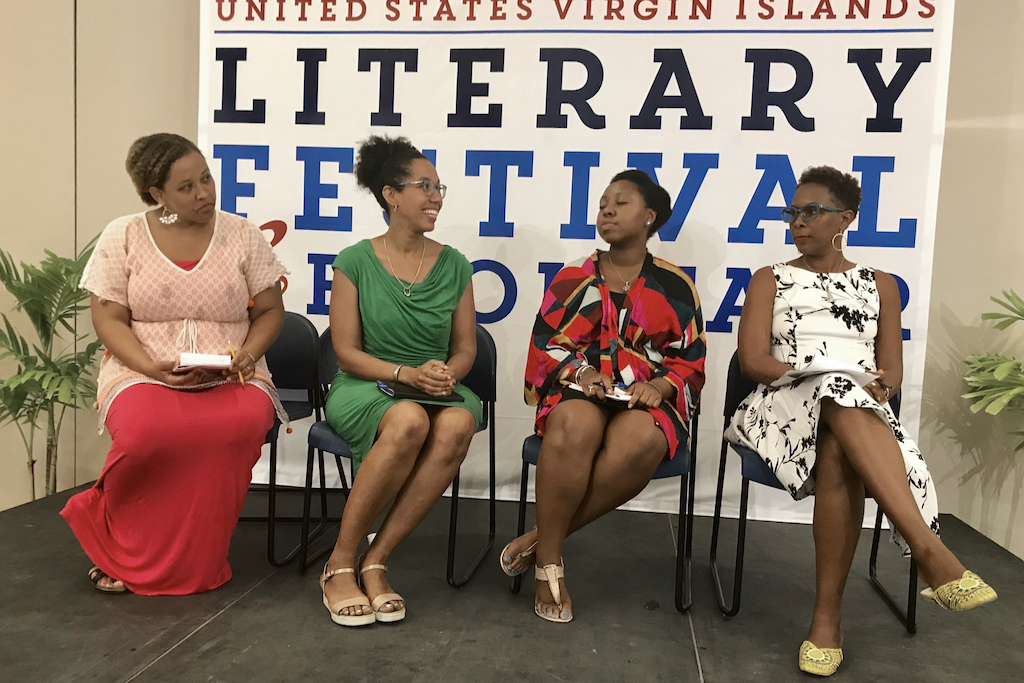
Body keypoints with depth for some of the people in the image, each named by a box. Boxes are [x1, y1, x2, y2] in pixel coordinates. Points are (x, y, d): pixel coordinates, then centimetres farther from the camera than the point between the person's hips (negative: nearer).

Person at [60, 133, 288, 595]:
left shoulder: (242, 235, 8)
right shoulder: (123, 237, 6)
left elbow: (270, 311, 11)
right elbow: (108, 318, 2)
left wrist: (247, 355, -8)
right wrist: (152, 367, -15)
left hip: (230, 378, 1)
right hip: (143, 372, 0)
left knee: (245, 423, -35)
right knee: (145, 429, -36)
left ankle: (191, 565, -14)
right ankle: (122, 548, -3)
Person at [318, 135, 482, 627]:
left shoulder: (453, 265, 7)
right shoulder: (356, 262, -2)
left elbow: (465, 347, 10)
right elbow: (347, 351, -3)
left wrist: (447, 375, -12)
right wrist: (406, 374, -18)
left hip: (437, 390, 3)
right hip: (362, 387, -3)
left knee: (458, 423, -34)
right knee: (409, 421, -38)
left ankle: (375, 561, -21)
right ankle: (340, 563, -18)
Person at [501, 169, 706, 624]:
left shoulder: (675, 286, 12)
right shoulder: (573, 278, 14)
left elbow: (691, 360, 10)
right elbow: (545, 344, 11)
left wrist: (658, 386, -11)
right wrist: (581, 371, -9)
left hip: (649, 398, 0)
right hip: (579, 388, 0)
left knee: (640, 442, -37)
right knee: (577, 427, -37)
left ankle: (542, 536, -22)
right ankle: (548, 563, -24)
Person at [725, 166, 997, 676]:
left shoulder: (880, 285, 21)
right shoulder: (770, 280, 15)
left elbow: (892, 371, 12)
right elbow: (752, 360, 0)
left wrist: (878, 386, -14)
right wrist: (829, 378, -15)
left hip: (861, 412, 1)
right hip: (787, 406, -1)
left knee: (839, 454, -37)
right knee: (839, 395, -38)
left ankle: (827, 616, -34)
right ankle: (930, 551, -42)